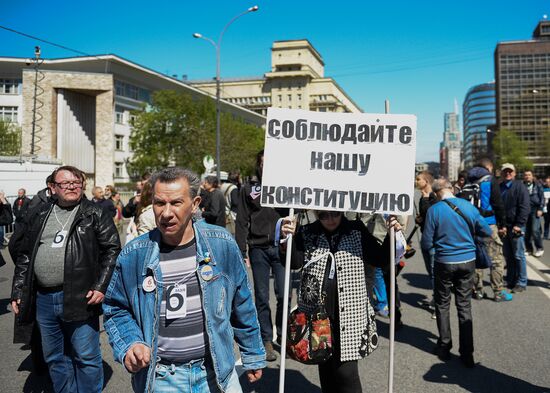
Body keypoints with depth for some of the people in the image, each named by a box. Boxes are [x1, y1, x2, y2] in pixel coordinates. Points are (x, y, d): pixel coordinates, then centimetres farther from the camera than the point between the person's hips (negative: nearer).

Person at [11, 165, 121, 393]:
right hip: (43, 299, 5)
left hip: (80, 298, -4)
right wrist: (18, 292, 11)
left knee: (86, 357, 2)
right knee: (54, 358, 16)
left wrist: (101, 287, -12)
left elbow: (112, 250, -5)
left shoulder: (95, 215, -1)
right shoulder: (39, 216, 12)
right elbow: (24, 256, 16)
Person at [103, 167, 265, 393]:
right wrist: (129, 346, -13)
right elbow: (116, 309, 5)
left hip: (217, 374, 0)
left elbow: (242, 305, 2)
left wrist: (253, 356, 9)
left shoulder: (221, 244, -8)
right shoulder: (133, 255, -9)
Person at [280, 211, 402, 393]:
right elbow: (295, 262, -10)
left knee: (346, 372, -5)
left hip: (349, 315, -1)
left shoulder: (357, 231, 3)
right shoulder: (307, 234, 2)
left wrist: (391, 236, -10)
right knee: (325, 368, 15)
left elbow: (380, 259, 7)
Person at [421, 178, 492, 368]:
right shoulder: (468, 206, -5)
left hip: (444, 263, -2)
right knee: (464, 306, 10)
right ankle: (467, 354, 14)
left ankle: (444, 347, 22)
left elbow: (426, 244, -11)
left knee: (442, 304, 15)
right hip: (468, 261, 3)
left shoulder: (434, 210, -12)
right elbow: (487, 232, 2)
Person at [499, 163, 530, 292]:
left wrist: (519, 224, -16)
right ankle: (510, 281, 19)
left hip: (516, 227, -5)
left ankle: (521, 283, 6)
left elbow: (525, 207, -10)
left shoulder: (519, 186, -4)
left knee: (518, 256, -1)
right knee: (508, 256, 11)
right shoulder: (499, 187, 12)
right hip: (503, 227, 5)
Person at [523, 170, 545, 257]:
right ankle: (529, 249, 18)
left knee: (535, 230, -9)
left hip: (535, 209, -2)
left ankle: (539, 248, 6)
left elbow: (542, 198, 1)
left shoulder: (537, 185, 3)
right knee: (526, 231, 5)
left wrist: (540, 209, -8)